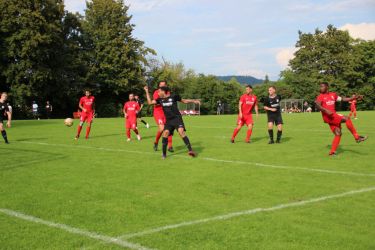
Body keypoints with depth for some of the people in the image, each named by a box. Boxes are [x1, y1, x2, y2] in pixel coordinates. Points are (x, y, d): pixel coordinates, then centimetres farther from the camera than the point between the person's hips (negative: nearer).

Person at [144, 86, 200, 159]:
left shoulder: (173, 97, -1)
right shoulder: (160, 100, 11)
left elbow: (184, 101, 11)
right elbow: (150, 102, 13)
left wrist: (194, 101, 3)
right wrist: (147, 92, 13)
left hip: (177, 118, -3)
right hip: (168, 120, 4)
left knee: (181, 131, -25)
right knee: (165, 132, -18)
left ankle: (190, 150, -24)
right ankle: (164, 154, -7)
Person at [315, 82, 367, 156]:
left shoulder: (333, 95, 17)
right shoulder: (320, 96, -3)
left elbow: (342, 99, 19)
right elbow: (318, 105, -18)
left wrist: (353, 98, 12)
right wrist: (326, 110, -32)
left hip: (333, 116, 7)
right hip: (328, 117, -7)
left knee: (338, 133, 1)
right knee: (346, 119, -19)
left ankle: (332, 152, 6)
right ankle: (357, 137, -13)